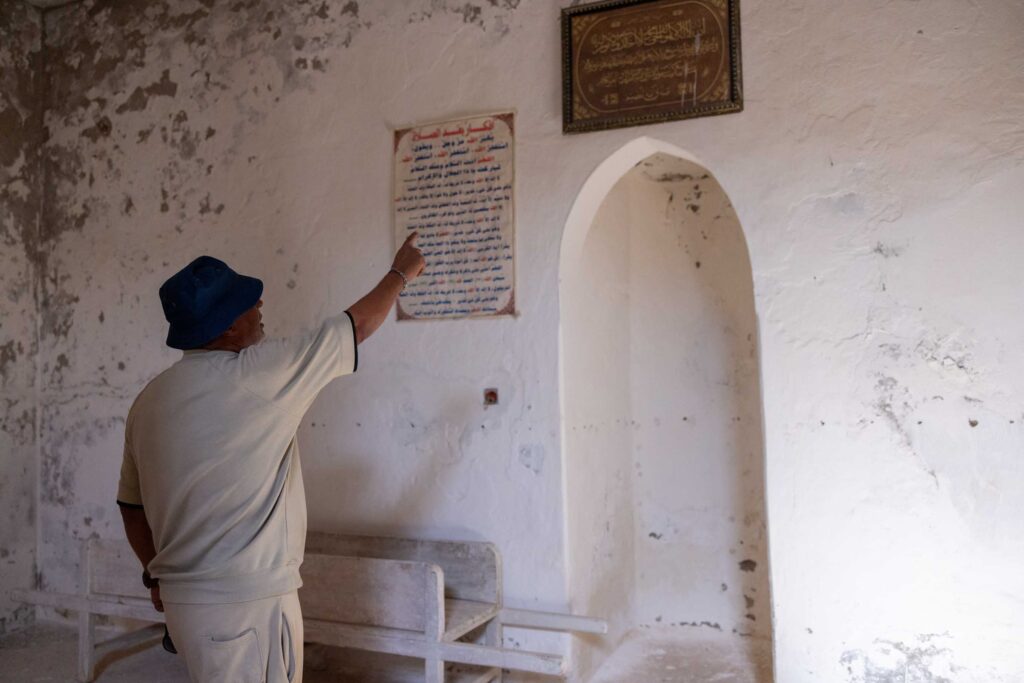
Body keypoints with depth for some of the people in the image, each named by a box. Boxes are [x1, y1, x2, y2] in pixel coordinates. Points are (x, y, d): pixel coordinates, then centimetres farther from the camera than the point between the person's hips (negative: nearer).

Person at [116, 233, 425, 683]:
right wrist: (401, 273, 12)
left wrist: (158, 576, 26)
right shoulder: (257, 374, -16)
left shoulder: (148, 401, 4)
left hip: (186, 596, 8)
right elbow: (359, 324, -4)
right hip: (245, 602, -8)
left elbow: (131, 504, 12)